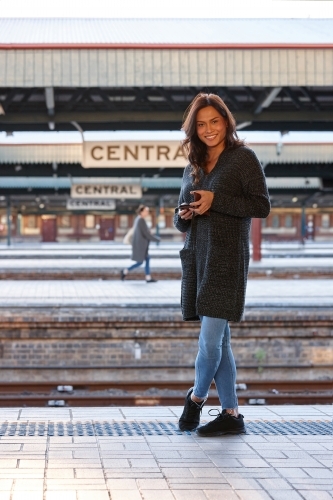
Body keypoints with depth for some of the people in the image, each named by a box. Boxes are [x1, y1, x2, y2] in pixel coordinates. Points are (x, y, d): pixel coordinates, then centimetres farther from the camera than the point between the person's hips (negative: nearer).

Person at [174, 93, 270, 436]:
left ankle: (196, 398, 15)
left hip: (227, 257, -6)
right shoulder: (193, 168, 16)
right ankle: (230, 414, 12)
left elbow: (262, 206, -9)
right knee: (218, 340, 7)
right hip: (197, 257, 6)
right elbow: (180, 222, 20)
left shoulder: (243, 158, -1)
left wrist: (215, 201, -15)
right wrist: (184, 216, -3)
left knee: (210, 338, -9)